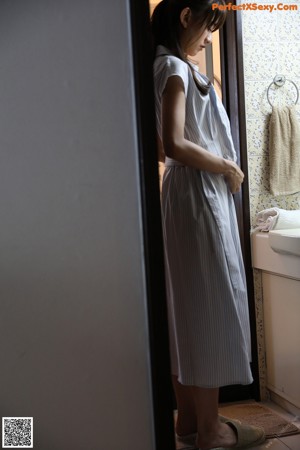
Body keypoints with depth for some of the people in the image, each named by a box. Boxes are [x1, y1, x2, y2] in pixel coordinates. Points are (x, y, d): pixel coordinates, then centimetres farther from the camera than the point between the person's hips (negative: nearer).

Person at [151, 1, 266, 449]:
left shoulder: (169, 66, 16)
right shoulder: (176, 67, -12)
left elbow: (163, 146, 18)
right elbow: (175, 144, -24)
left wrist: (220, 167, 12)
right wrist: (229, 168, -12)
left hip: (186, 193, 9)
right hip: (200, 195, -9)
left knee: (189, 307, 12)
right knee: (209, 305, -2)